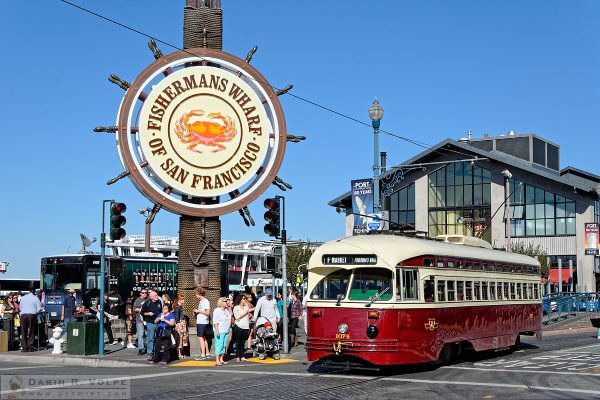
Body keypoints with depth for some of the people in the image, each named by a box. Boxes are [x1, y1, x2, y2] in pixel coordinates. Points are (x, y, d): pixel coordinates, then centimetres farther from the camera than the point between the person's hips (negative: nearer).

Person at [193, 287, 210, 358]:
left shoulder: (205, 301, -12)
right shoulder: (200, 301, 15)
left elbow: (207, 312, -18)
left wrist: (198, 311, -14)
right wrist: (196, 312, 7)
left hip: (203, 322, -9)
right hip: (199, 322, 9)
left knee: (201, 337, -9)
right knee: (203, 337, 13)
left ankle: (203, 354, -7)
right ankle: (207, 353, 20)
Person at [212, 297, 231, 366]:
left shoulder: (226, 310, 16)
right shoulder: (217, 310, -8)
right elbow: (215, 322, -13)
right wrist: (217, 331, -20)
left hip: (226, 331, 8)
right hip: (220, 331, -8)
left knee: (224, 345, 8)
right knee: (219, 345, -9)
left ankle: (221, 360, 13)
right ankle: (217, 361, -8)